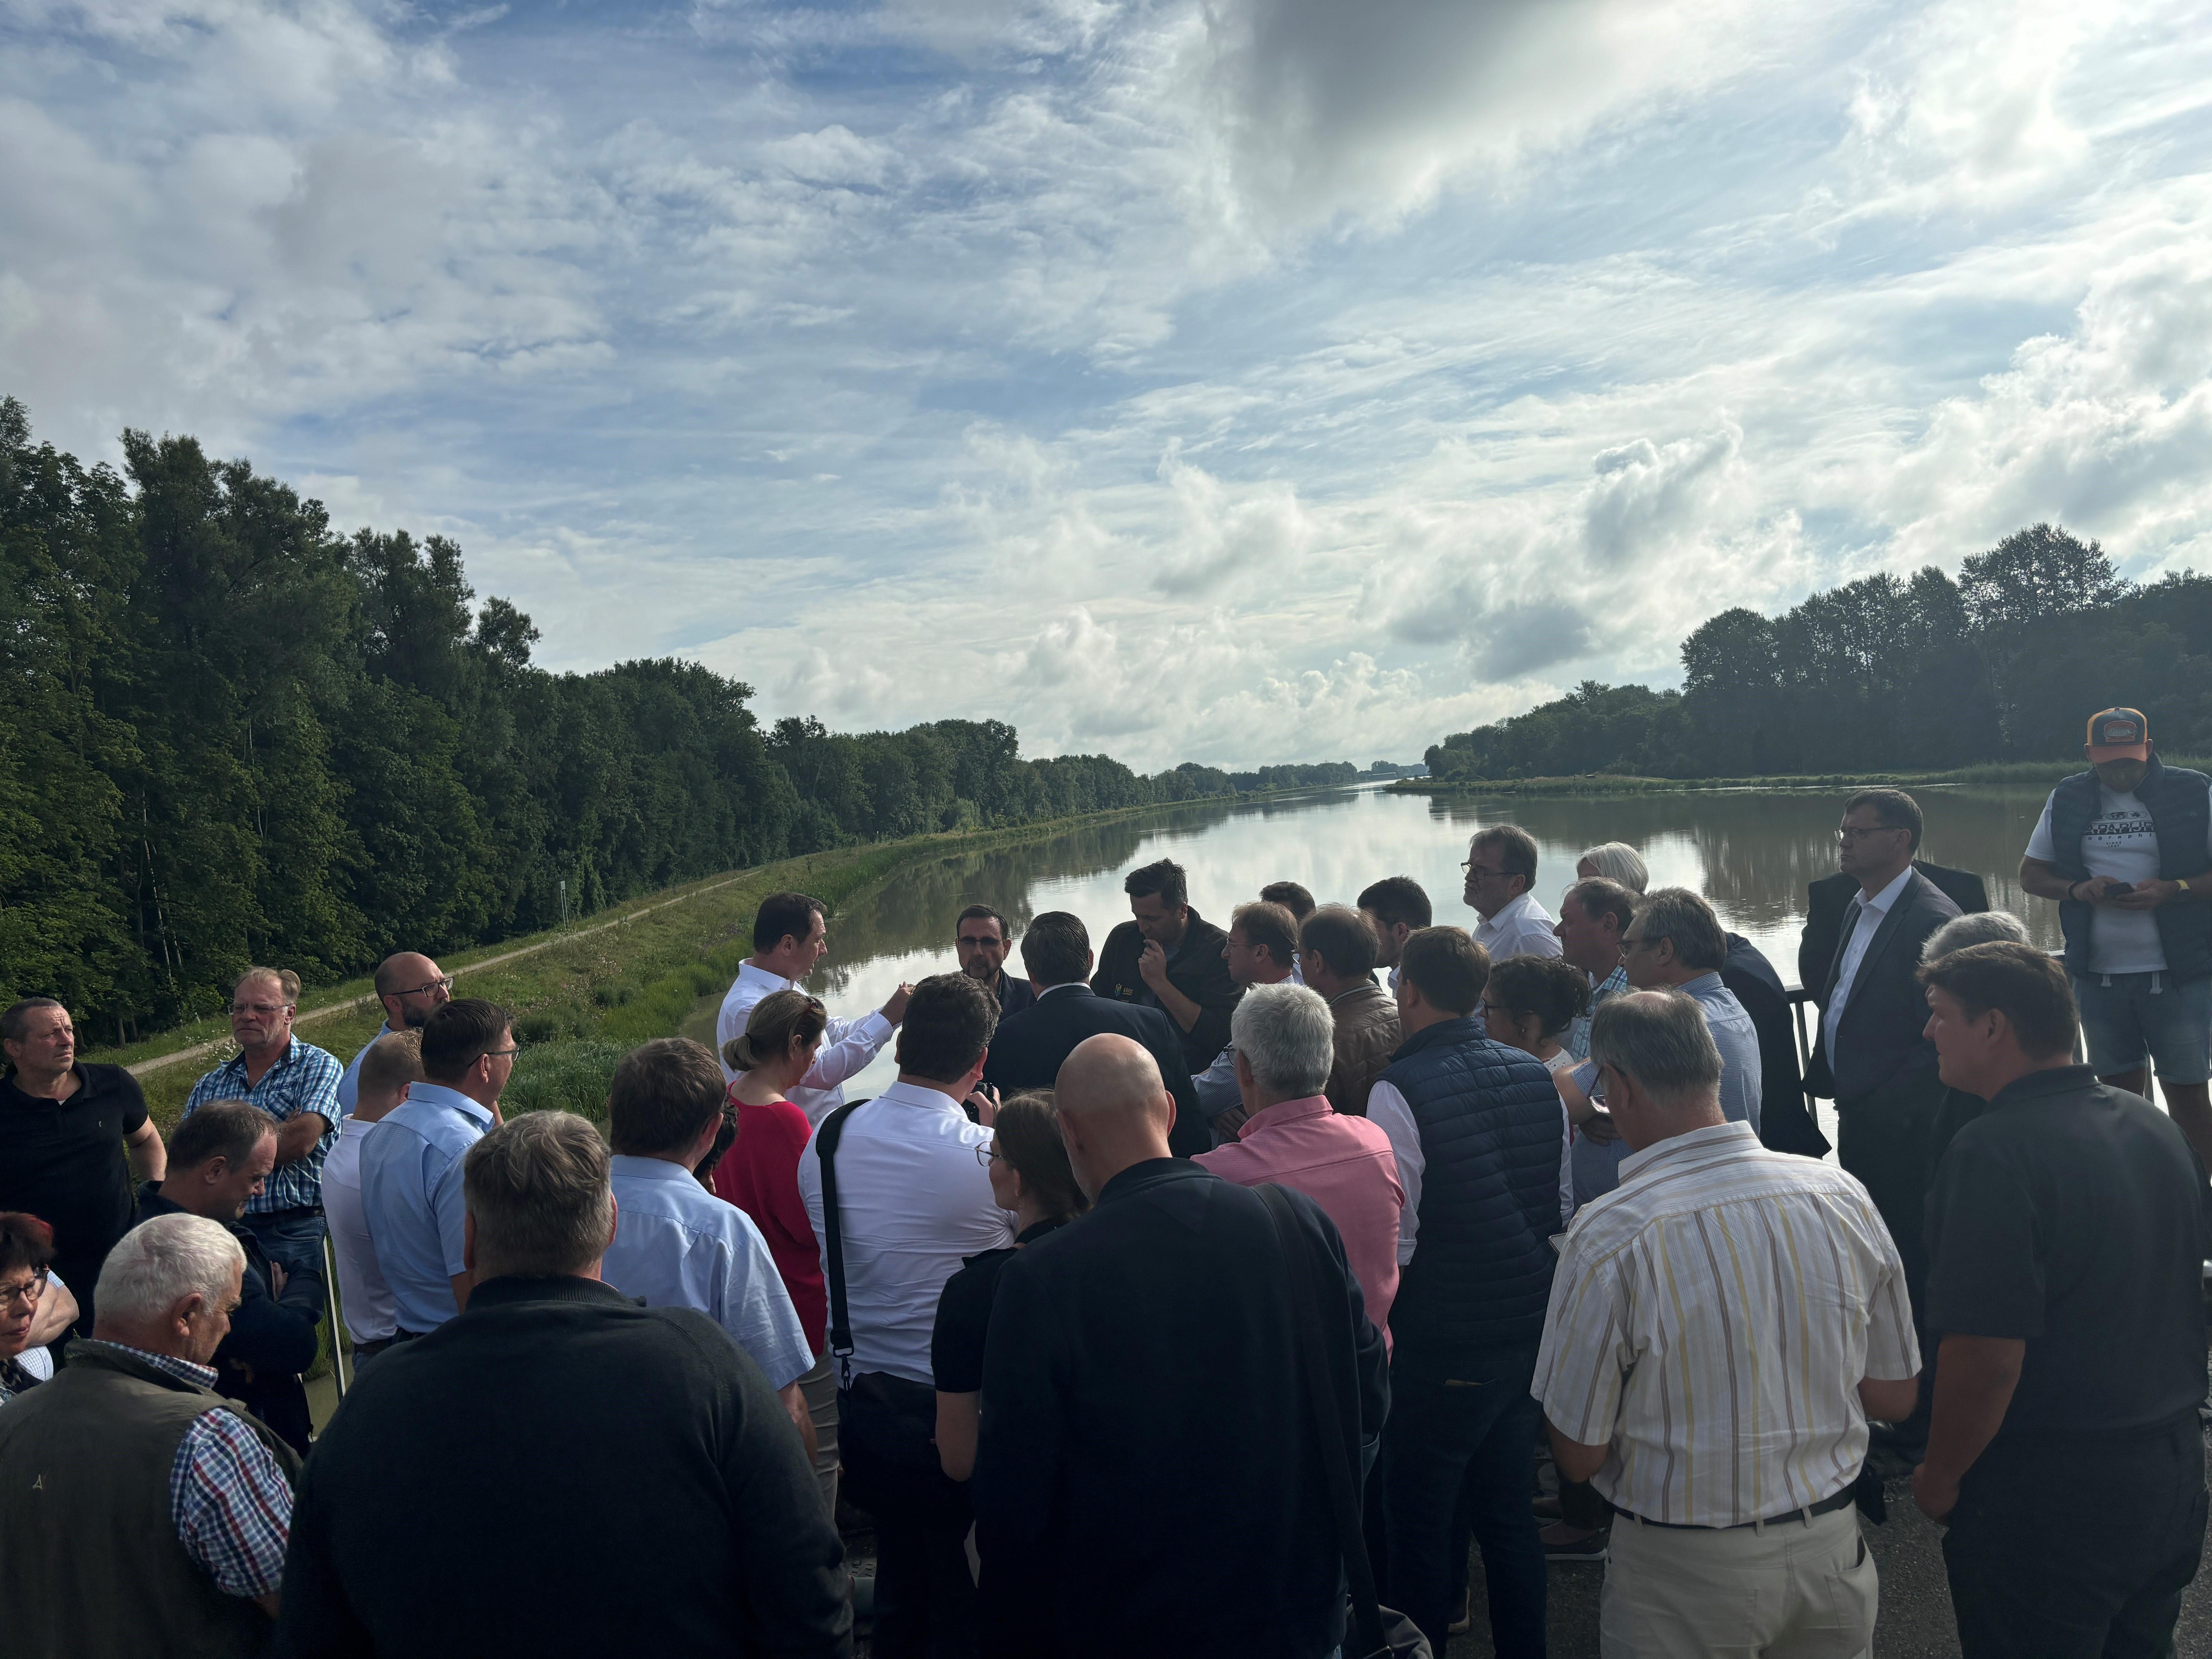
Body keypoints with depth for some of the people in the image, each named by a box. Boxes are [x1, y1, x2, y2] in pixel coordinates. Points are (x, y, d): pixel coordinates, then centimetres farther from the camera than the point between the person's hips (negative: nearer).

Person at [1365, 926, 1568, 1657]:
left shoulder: (1400, 1090, -19)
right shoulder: (1537, 1076, 1)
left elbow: (1391, 1238, -18)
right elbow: (1559, 1206, 11)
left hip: (1441, 1350, -7)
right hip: (1531, 1331, 7)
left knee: (1418, 1527, 9)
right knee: (1510, 1515, 21)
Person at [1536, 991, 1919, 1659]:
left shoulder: (1606, 1237, -24)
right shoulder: (1842, 1195, -10)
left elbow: (1578, 1456, -14)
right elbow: (1895, 1397, 2)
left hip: (1685, 1577, -4)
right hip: (1831, 1552, 4)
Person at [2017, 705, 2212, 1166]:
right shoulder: (2067, 800, 7)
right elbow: (2031, 874, 9)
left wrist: (2172, 890, -20)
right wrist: (2077, 889, -10)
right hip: (2098, 974, 3)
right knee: (2121, 1090, 13)